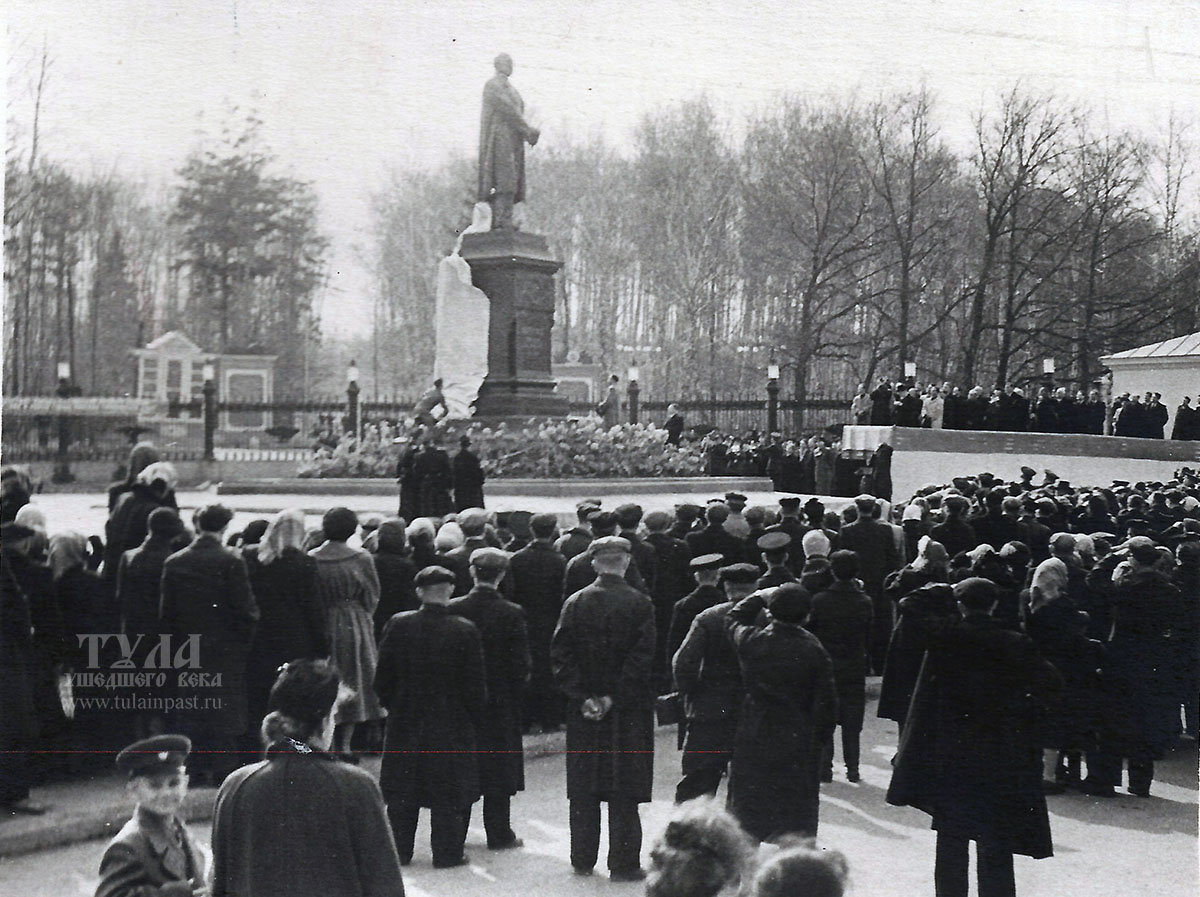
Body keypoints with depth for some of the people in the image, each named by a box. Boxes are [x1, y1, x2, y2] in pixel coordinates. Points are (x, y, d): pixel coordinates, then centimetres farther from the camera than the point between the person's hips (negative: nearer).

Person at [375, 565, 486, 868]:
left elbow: (382, 679, -1)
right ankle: (447, 853, 15)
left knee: (403, 791, 14)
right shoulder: (465, 631, -14)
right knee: (448, 792, 8)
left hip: (405, 722, 2)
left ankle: (399, 851, 22)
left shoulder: (398, 625, -8)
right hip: (452, 724, -2)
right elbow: (475, 684, -8)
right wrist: (476, 717, 6)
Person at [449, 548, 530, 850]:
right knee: (499, 768, 8)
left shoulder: (453, 609, -7)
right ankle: (499, 833, 13)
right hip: (501, 701, -2)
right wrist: (514, 692, 6)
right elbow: (521, 664, -10)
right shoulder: (511, 613, -13)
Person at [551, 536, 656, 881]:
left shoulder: (575, 603, -1)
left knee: (583, 790, 12)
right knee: (624, 791, 4)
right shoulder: (640, 604, -8)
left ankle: (583, 860, 19)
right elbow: (643, 658, -14)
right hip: (629, 711, -2)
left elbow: (560, 655, -4)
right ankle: (624, 863, 6)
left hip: (583, 713, 2)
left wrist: (583, 697, -5)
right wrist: (615, 698, -12)